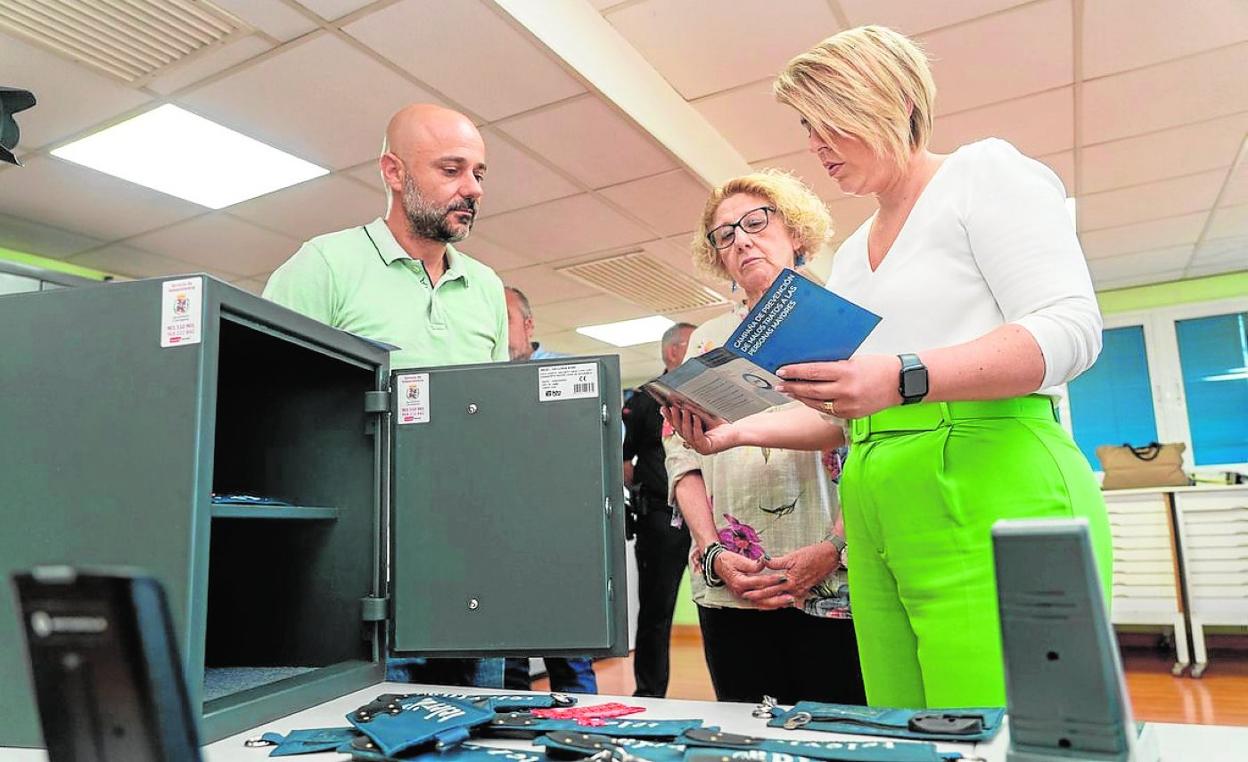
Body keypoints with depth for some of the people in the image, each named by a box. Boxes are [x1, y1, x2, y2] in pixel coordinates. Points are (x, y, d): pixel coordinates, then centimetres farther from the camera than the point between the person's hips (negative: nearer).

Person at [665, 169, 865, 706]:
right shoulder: (707, 340, 17)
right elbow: (683, 458, 9)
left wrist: (834, 548, -14)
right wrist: (714, 552, -5)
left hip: (834, 584, -2)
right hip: (729, 589, 3)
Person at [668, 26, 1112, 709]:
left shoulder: (985, 172, 4)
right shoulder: (851, 254, 24)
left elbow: (1069, 329, -10)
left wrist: (905, 377, -24)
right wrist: (740, 431, 12)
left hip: (988, 504, -6)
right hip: (875, 527, 7)